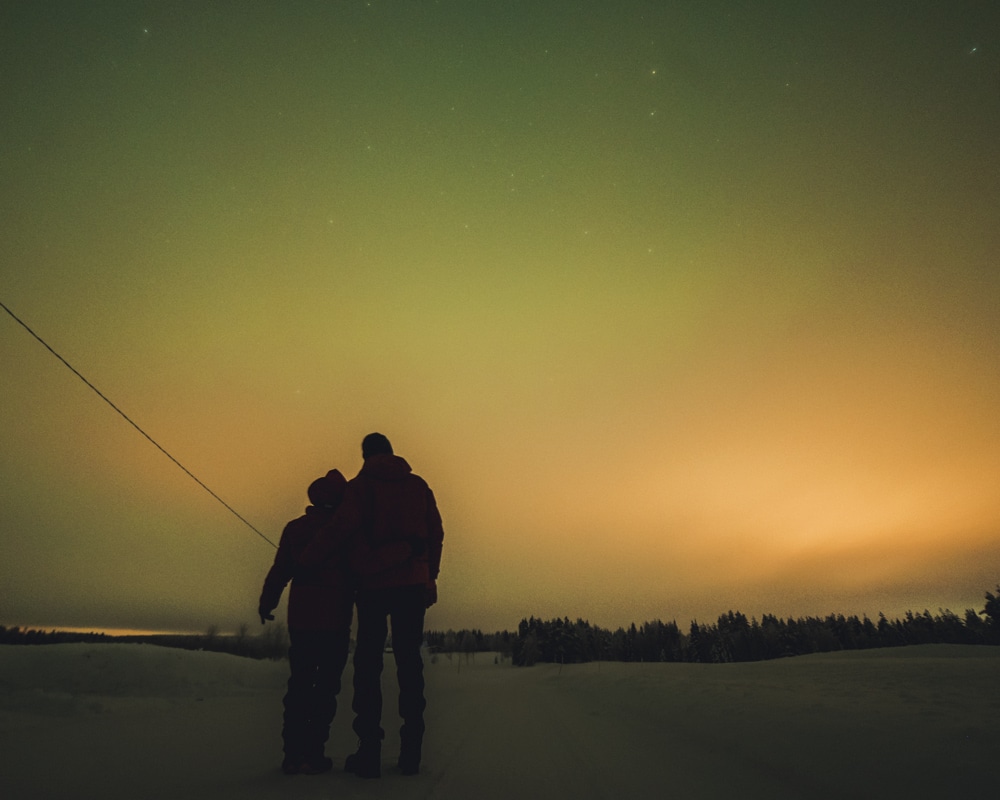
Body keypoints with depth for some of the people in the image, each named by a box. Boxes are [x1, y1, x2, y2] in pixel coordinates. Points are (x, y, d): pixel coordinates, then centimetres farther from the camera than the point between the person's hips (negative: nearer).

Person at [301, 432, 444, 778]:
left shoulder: (360, 485, 2)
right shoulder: (418, 484, 10)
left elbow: (341, 526, -12)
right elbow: (436, 533, 8)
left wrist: (306, 558, -4)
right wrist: (430, 577, 15)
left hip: (373, 584, -2)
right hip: (412, 583, 2)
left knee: (368, 665, 6)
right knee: (409, 662, 7)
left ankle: (369, 752, 4)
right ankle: (410, 752, 7)